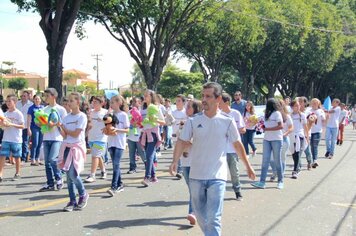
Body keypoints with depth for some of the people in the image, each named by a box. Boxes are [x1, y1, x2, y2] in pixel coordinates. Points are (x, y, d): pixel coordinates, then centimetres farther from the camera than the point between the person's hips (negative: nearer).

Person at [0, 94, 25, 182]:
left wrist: (12, 124, -20)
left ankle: (17, 174, 20)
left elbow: (22, 126, -10)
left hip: (16, 139, -4)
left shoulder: (18, 114, -7)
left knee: (17, 156, 7)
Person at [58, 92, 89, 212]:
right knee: (68, 176, 4)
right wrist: (59, 127, -13)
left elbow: (75, 134, -12)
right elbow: (64, 135, 4)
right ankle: (72, 201, 11)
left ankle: (83, 195, 8)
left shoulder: (82, 117, -5)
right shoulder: (66, 117, 11)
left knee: (72, 174, -16)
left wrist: (63, 127, -1)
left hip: (77, 147, -6)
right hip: (67, 147, 6)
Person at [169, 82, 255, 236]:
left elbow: (237, 144, 5)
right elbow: (182, 141, -3)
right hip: (196, 176, 3)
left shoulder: (227, 121, -5)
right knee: (200, 214, 16)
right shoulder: (193, 121, -1)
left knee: (213, 218, -9)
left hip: (217, 177, -3)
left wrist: (248, 166, 11)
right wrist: (175, 161, -18)